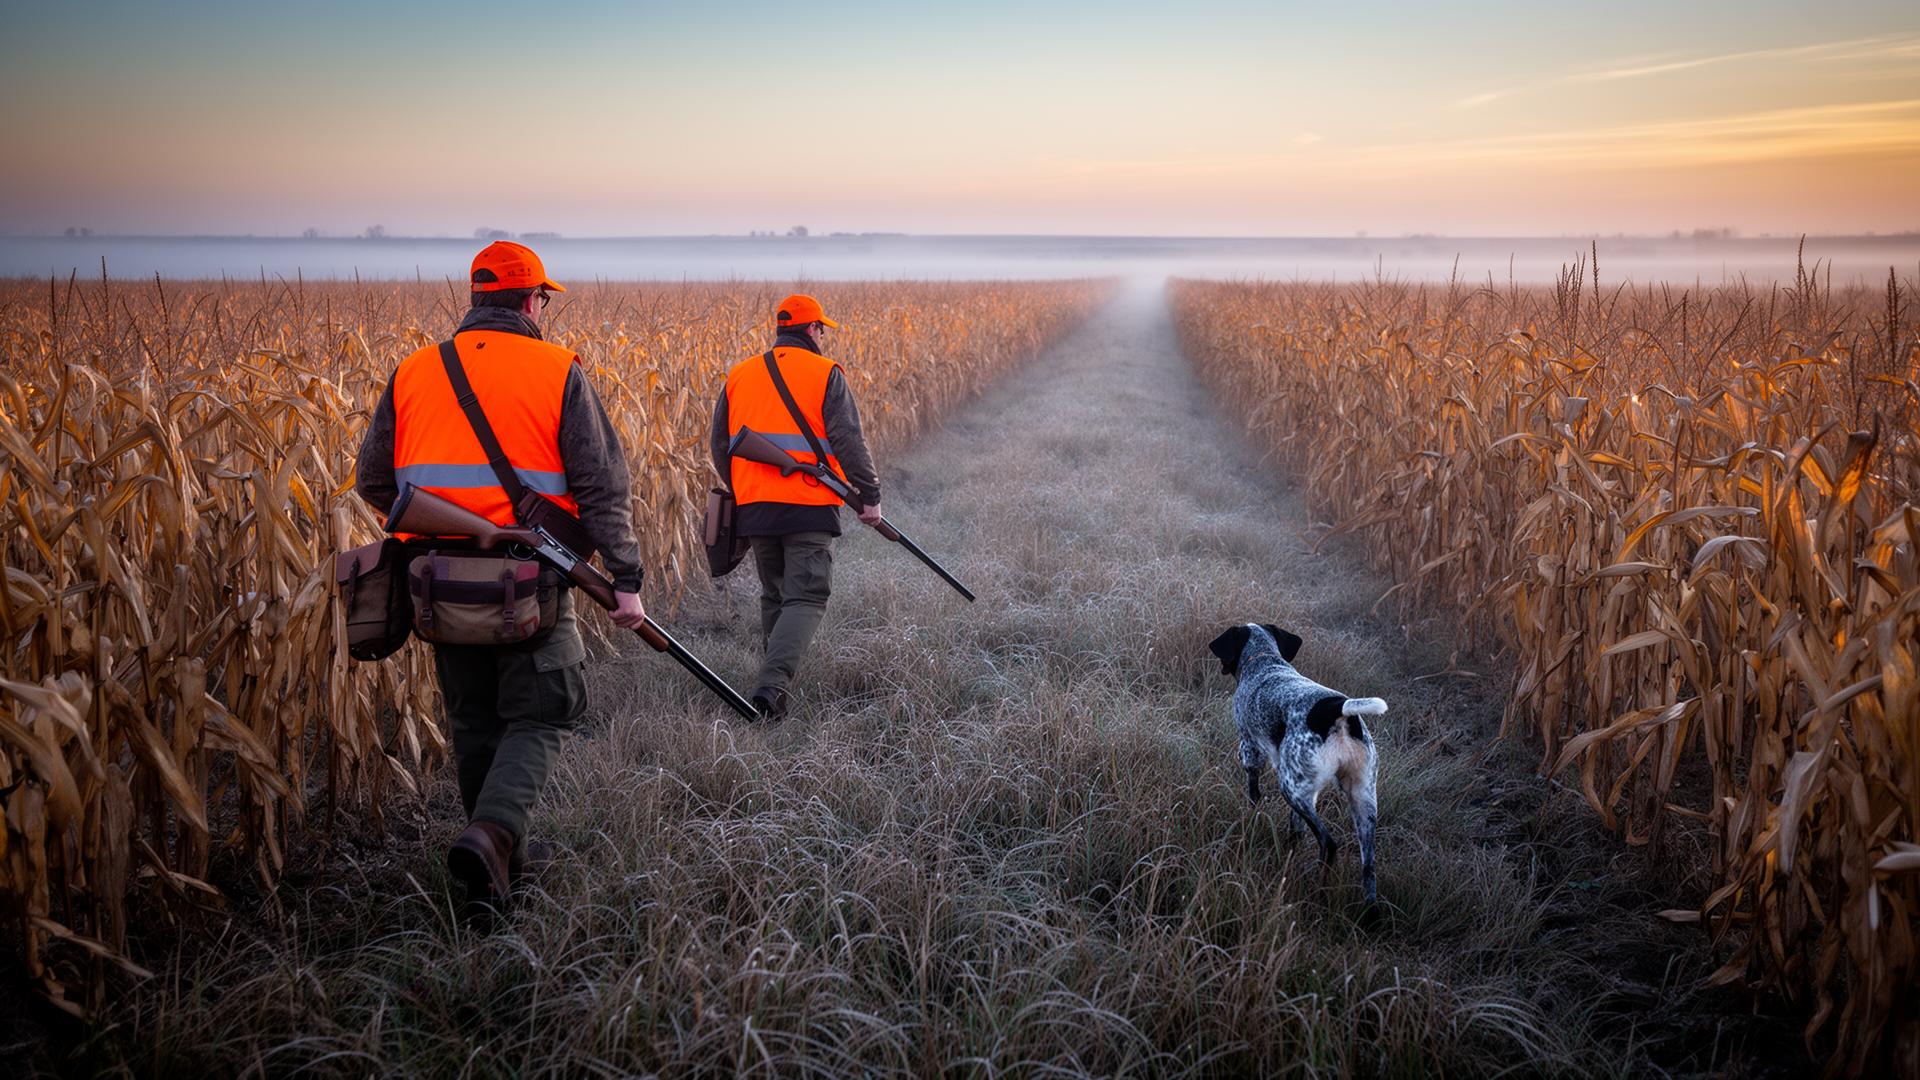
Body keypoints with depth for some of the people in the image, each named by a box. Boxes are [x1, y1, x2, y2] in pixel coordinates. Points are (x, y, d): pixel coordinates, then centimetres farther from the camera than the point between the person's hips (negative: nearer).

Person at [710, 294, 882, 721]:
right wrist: (869, 496, -3)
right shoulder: (825, 374, -2)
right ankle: (772, 683, -21)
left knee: (774, 595, 19)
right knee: (807, 597, -4)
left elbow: (720, 445, 17)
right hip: (810, 506, -5)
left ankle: (774, 683, 25)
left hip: (754, 506, 5)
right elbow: (849, 441, -9)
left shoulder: (739, 375, 13)